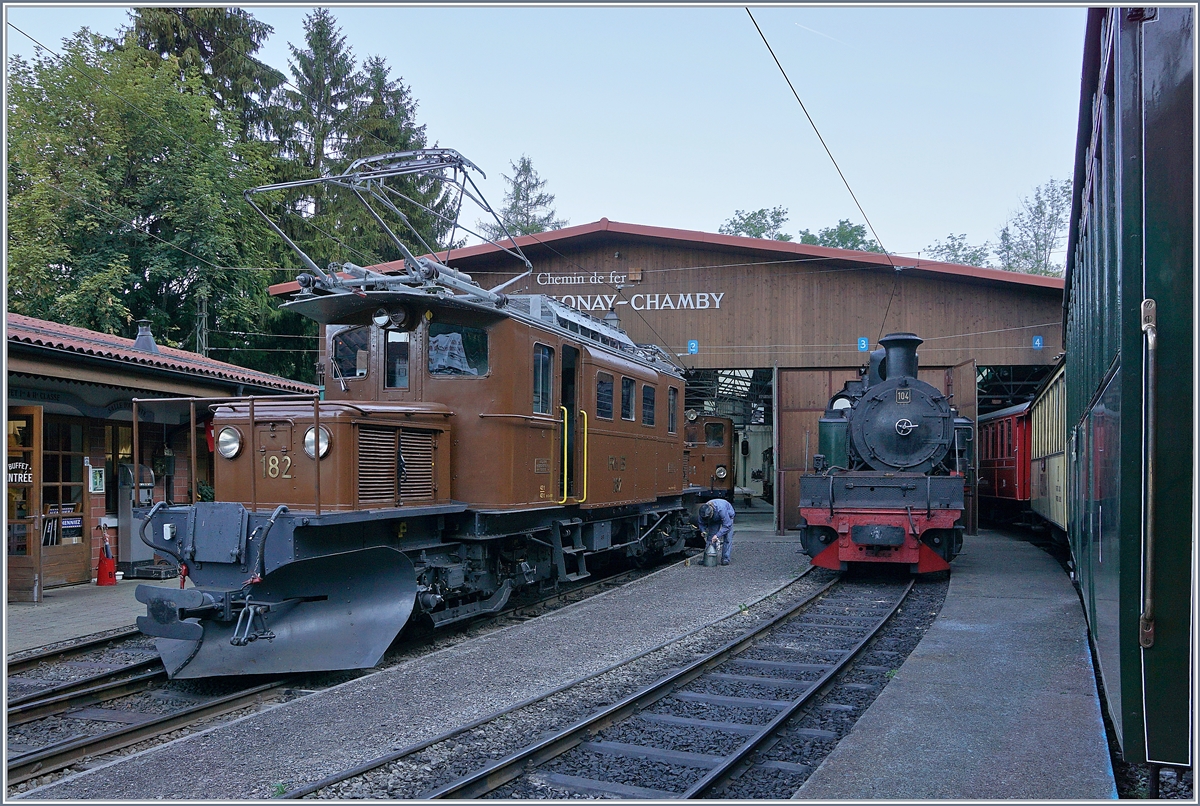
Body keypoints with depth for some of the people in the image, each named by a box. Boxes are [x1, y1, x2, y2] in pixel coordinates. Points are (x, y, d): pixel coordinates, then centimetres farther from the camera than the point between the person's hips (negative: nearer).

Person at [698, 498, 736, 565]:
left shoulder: (721, 509, -45)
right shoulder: (704, 512, -30)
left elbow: (727, 525, -40)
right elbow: (702, 523, -10)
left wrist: (717, 535, -46)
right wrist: (703, 531, -29)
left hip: (727, 516, -4)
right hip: (714, 519, 4)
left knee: (727, 538, -14)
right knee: (710, 537, -5)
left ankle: (725, 559, -10)